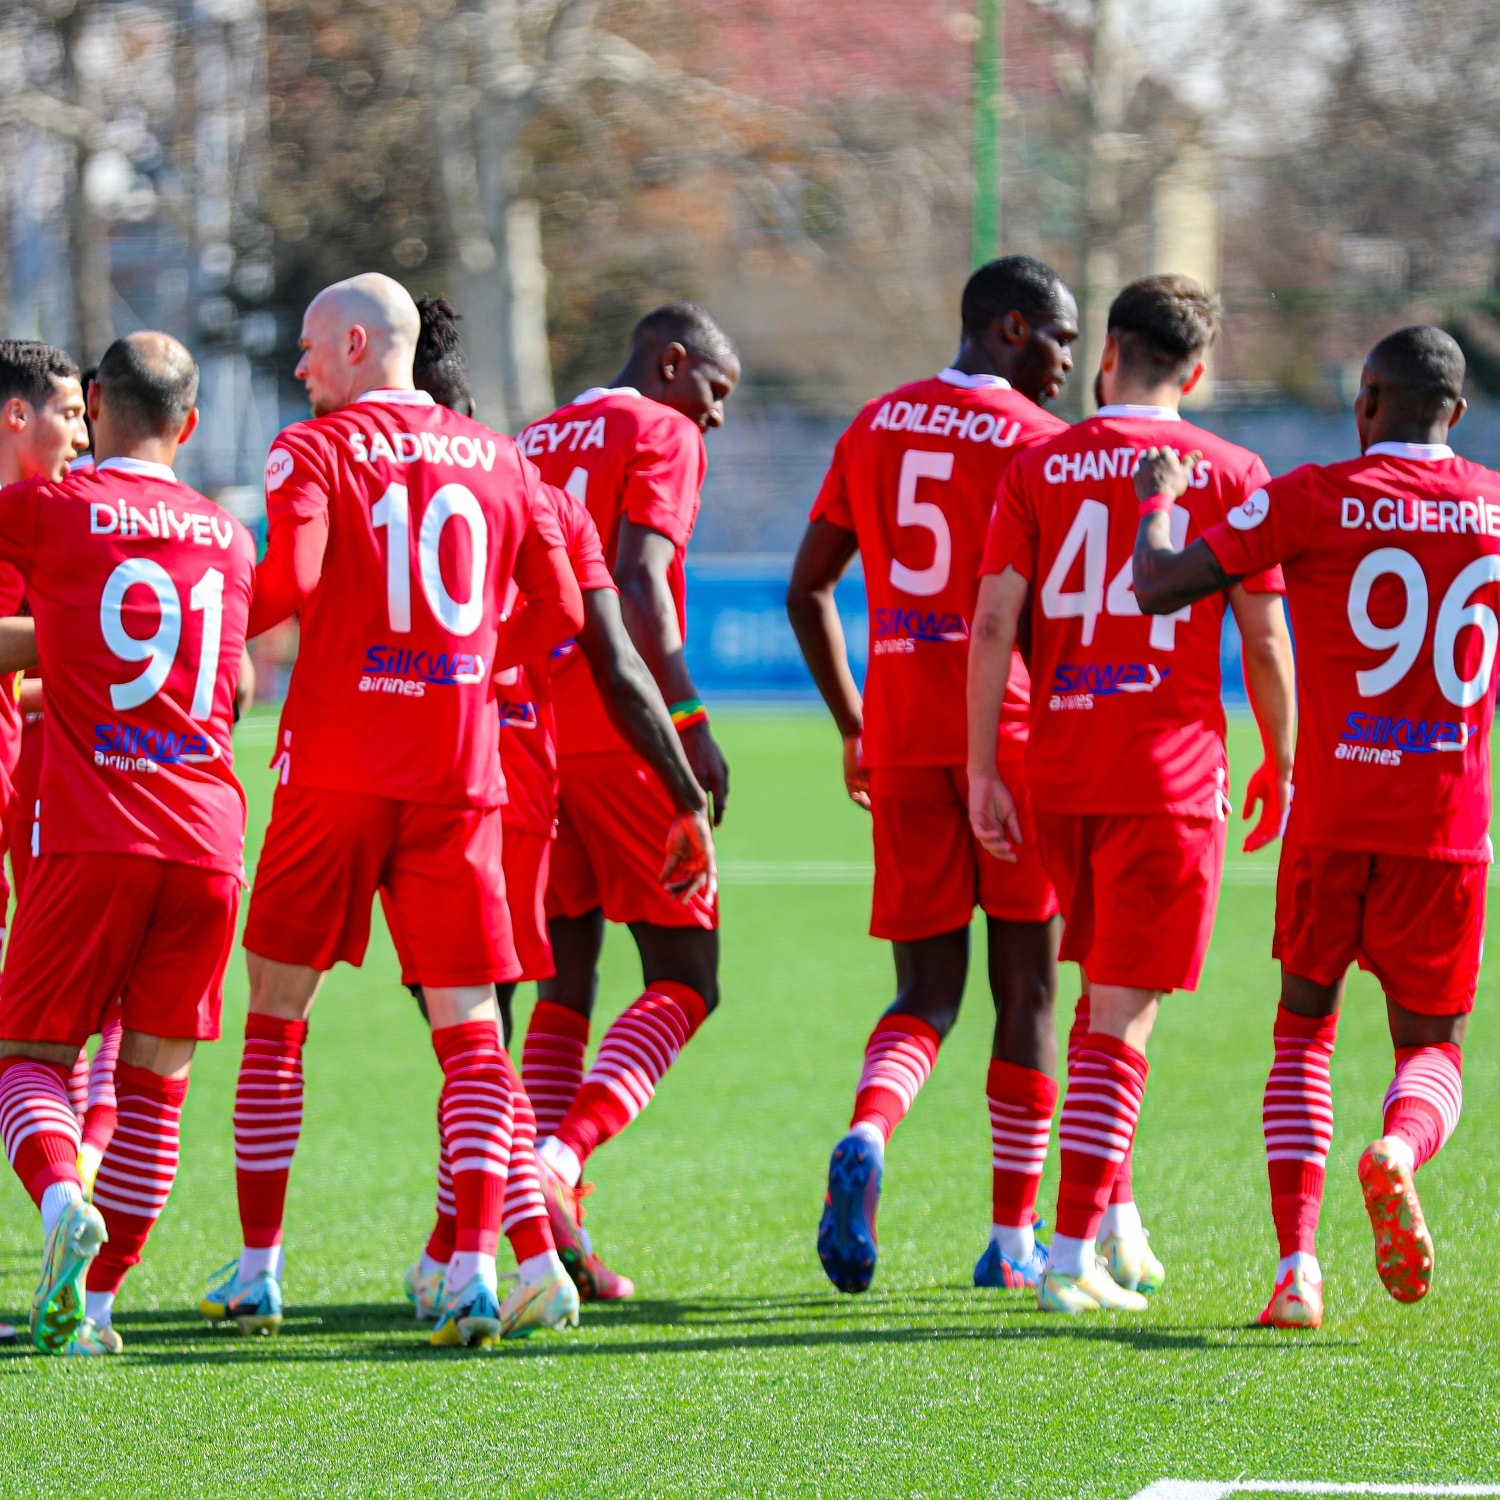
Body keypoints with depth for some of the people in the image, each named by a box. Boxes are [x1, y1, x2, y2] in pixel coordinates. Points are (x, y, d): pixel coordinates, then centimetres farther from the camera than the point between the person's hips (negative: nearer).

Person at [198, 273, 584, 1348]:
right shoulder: (499, 461, 10)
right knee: (470, 1029, 1)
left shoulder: (314, 452, -2)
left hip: (335, 766, -2)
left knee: (276, 1018, 10)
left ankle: (258, 1269, 12)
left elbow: (291, 582, -19)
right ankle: (476, 1267, -15)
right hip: (459, 775, 3)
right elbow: (564, 613, 9)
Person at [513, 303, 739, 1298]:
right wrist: (690, 720, -18)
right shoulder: (662, 436, -2)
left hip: (529, 730, 7)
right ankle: (561, 1159, -22)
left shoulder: (536, 442, 20)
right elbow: (637, 584, -16)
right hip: (621, 732, -7)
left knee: (567, 982, 11)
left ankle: (550, 1218, 2)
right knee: (685, 983, -1)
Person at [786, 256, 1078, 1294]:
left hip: (900, 735, 4)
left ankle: (865, 1141, -23)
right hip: (1013, 729, -4)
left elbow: (807, 590, 15)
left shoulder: (877, 427, 13)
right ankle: (1014, 1238, 9)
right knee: (1025, 990, 6)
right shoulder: (1042, 442, -5)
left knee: (927, 988, 8)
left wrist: (852, 724, 22)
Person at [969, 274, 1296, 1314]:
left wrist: (982, 769, 0)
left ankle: (1109, 1212, 20)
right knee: (1125, 1013, -3)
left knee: (1108, 987, 21)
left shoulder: (1039, 467, 4)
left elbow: (994, 621, -3)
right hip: (1170, 776, -3)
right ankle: (1075, 1255, -9)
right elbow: (1265, 642, -1)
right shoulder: (1231, 474, 0)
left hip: (1061, 776, 3)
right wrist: (1282, 763, 12)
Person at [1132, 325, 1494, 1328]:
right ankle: (1400, 1148, -25)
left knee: (1304, 1029, 16)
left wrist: (1158, 497, 14)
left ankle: (1297, 1265, -2)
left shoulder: (1313, 501, -4)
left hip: (1332, 815, -1)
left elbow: (1159, 586, -4)